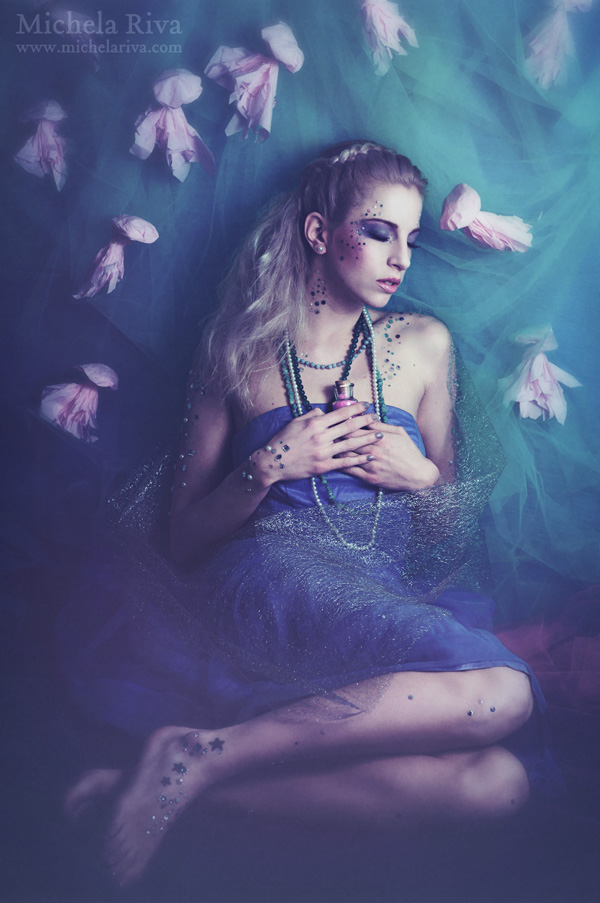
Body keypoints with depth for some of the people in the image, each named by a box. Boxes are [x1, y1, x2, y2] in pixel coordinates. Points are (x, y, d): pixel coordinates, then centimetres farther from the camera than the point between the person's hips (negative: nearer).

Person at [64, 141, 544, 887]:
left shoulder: (424, 345, 17)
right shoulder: (242, 351, 10)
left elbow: (452, 532, 22)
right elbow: (186, 540, 9)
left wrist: (422, 477, 0)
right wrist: (269, 468, -8)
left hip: (391, 594, 4)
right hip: (270, 573, -4)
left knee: (496, 782, -28)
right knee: (502, 689, -31)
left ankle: (195, 777, -23)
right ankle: (203, 753, -24)